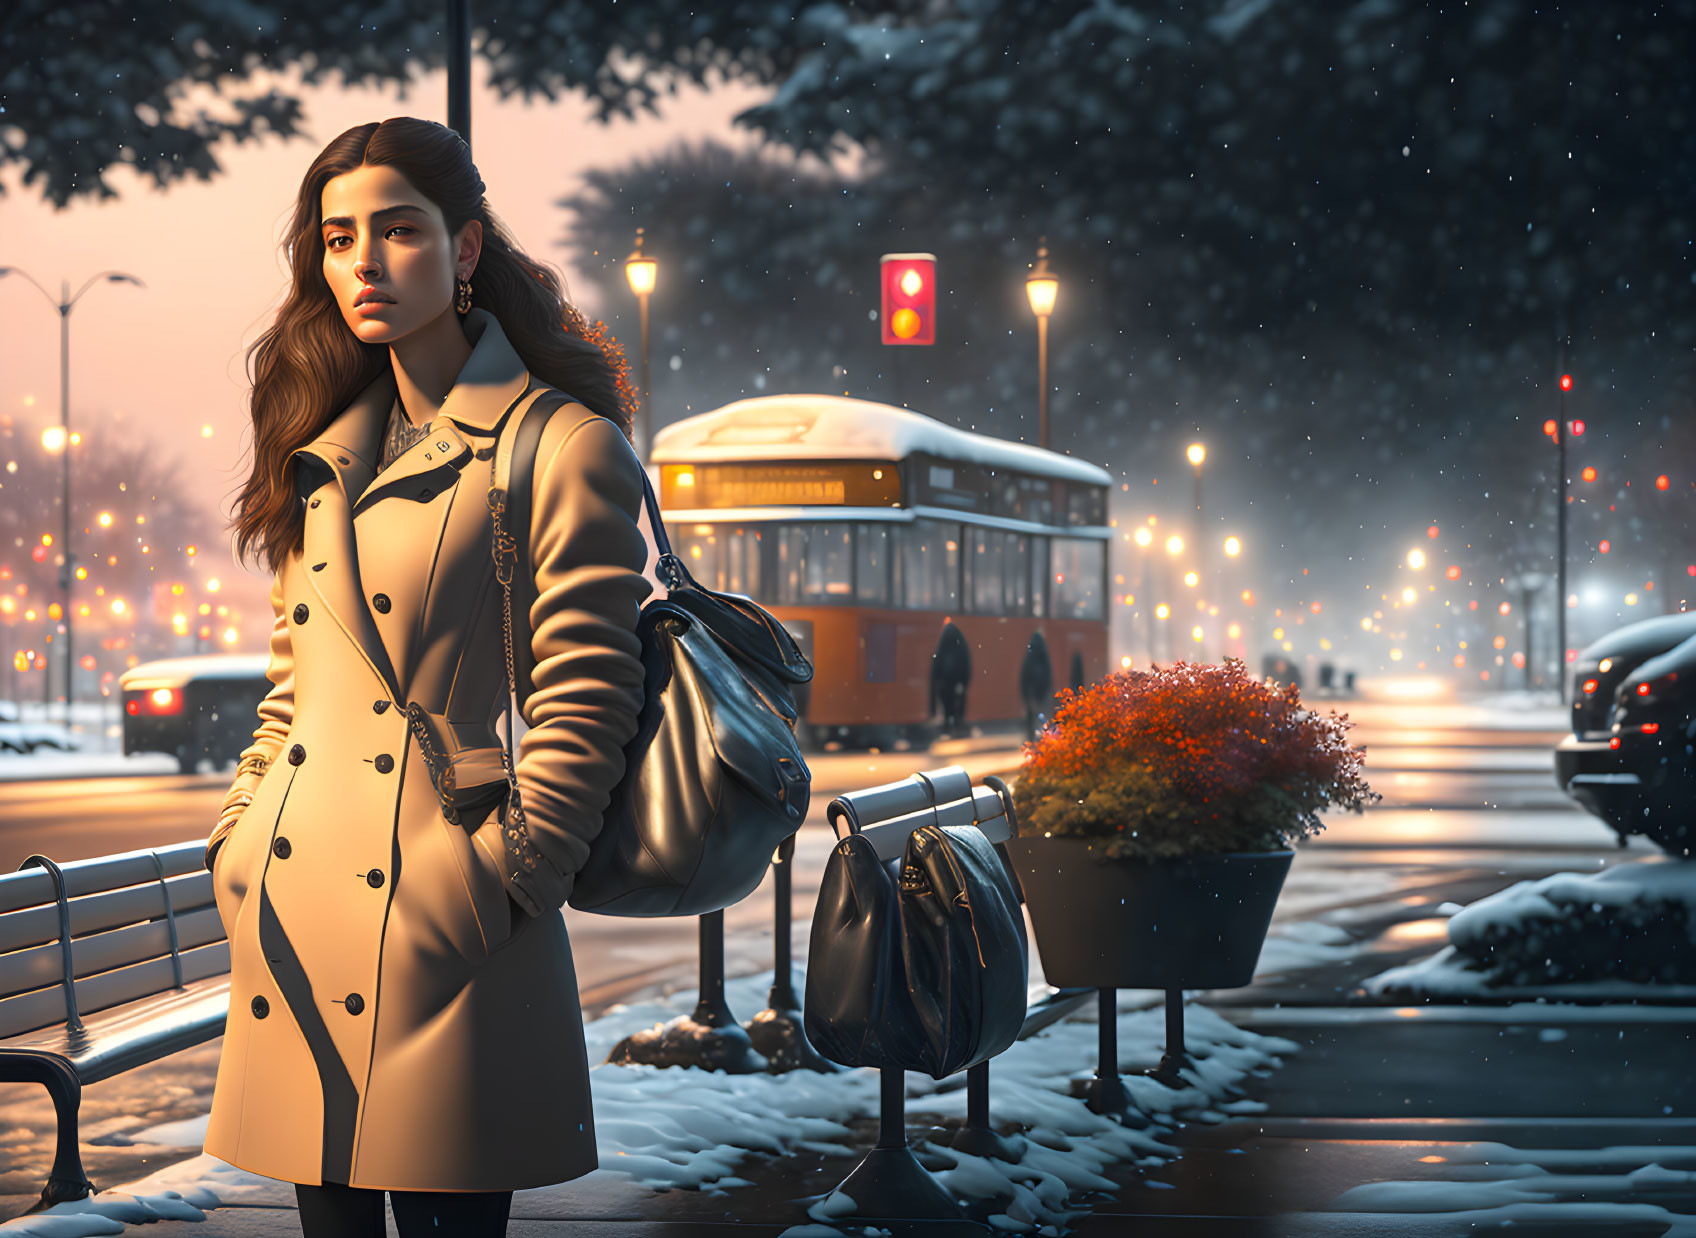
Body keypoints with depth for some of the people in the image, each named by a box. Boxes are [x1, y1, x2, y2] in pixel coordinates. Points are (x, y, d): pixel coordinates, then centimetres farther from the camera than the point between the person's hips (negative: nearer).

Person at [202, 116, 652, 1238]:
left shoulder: (561, 447, -4)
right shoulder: (321, 456, 17)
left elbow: (587, 696, -8)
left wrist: (501, 882, -13)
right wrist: (241, 840, 9)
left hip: (440, 916, -6)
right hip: (297, 920, 7)